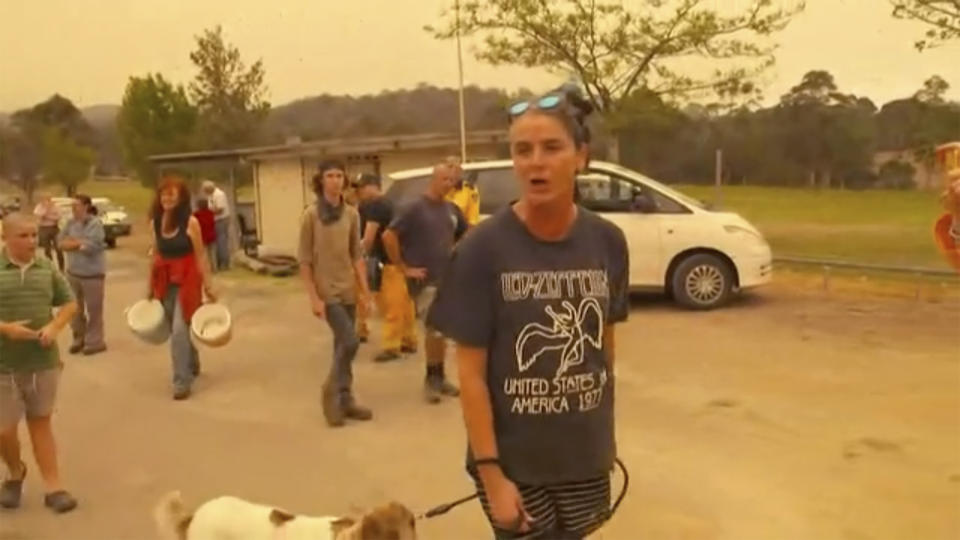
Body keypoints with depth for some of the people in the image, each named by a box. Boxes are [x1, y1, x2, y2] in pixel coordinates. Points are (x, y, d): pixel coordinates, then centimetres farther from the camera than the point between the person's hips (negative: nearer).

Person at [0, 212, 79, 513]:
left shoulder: (46, 268, 3)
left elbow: (69, 303, 11)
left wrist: (55, 326, -6)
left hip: (44, 361, 2)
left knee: (41, 422, 12)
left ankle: (53, 487, 16)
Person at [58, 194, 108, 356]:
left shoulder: (95, 223, -13)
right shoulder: (71, 223, 5)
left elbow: (90, 246, -21)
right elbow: (61, 241, 2)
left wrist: (73, 243, -10)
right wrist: (80, 243, -14)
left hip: (92, 273, -7)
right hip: (73, 272, 7)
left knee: (94, 309, 1)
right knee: (75, 308, 15)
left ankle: (95, 342, 11)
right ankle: (79, 338, 29)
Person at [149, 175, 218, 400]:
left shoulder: (191, 223, -11)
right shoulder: (155, 222, 3)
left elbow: (200, 255, -8)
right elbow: (155, 256, 10)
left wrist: (208, 285, -8)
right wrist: (151, 287, 14)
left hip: (186, 281, -5)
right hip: (164, 282, 5)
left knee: (179, 331, -12)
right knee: (177, 331, 16)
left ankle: (182, 381, -3)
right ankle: (192, 365, 40)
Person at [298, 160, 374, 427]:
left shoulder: (351, 214, 4)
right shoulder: (311, 214, -8)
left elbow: (357, 254, 9)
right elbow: (304, 260, -8)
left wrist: (364, 288, 3)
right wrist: (313, 297, -12)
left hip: (348, 290, 4)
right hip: (327, 291, -4)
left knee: (342, 345, 10)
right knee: (350, 341, -13)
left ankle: (344, 398, 21)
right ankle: (333, 391, 7)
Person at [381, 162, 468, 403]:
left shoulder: (452, 209, 7)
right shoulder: (417, 208, -11)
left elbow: (465, 236, 24)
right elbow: (388, 236, -16)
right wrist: (403, 268, -14)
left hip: (448, 279, 6)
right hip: (425, 281, -6)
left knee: (442, 331, 12)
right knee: (434, 330, -5)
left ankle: (440, 377, 23)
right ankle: (431, 379, 9)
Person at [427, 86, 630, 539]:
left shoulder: (608, 242, -5)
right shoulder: (483, 248, -15)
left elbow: (606, 343, 8)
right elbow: (470, 372, -12)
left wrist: (604, 430, 12)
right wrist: (491, 473, -14)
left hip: (585, 458, 4)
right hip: (513, 460, -3)